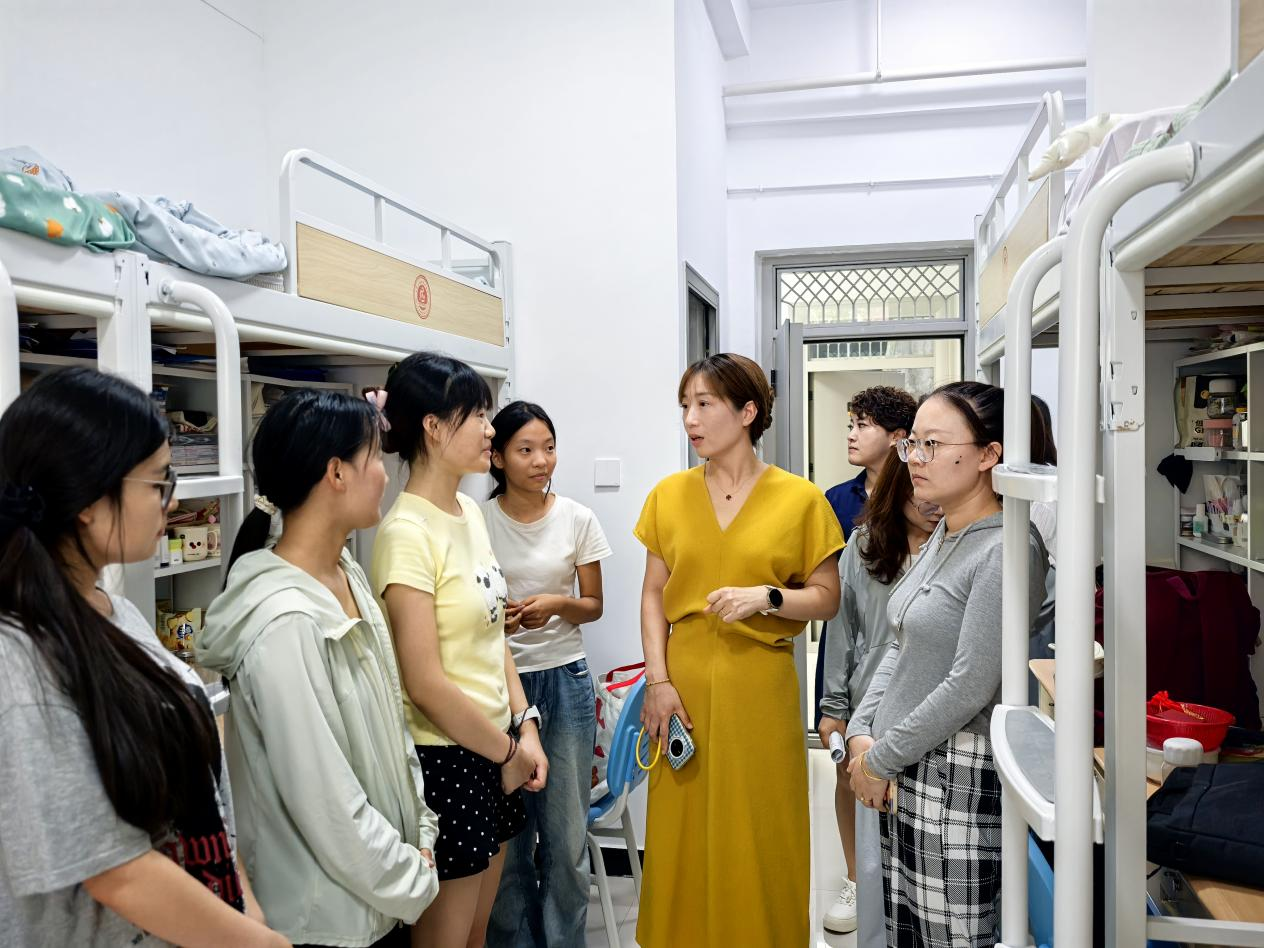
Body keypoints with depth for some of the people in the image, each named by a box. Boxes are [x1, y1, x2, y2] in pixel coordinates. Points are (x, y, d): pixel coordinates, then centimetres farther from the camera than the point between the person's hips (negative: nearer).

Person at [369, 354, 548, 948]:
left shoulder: (469, 513, 5)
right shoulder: (407, 533, -20)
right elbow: (426, 683, -21)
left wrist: (524, 727, 0)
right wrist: (507, 751, -10)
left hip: (494, 749, 8)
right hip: (444, 758, -8)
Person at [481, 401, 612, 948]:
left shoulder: (577, 519, 0)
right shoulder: (477, 522, -3)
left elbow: (593, 606, 7)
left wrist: (559, 605, -14)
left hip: (565, 681, 1)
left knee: (567, 834, 5)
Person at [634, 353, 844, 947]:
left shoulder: (799, 499, -2)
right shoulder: (669, 495, 5)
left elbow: (826, 599, 2)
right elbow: (653, 594, 6)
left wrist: (766, 597, -16)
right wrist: (658, 681, -3)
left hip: (759, 687, -2)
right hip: (684, 685, 2)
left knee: (759, 834, 6)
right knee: (683, 830, 9)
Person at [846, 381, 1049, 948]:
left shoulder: (1006, 550, -18)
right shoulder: (941, 536, 10)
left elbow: (971, 686, -21)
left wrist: (881, 758, -12)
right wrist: (862, 733, 2)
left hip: (959, 775, -8)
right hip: (906, 772, 8)